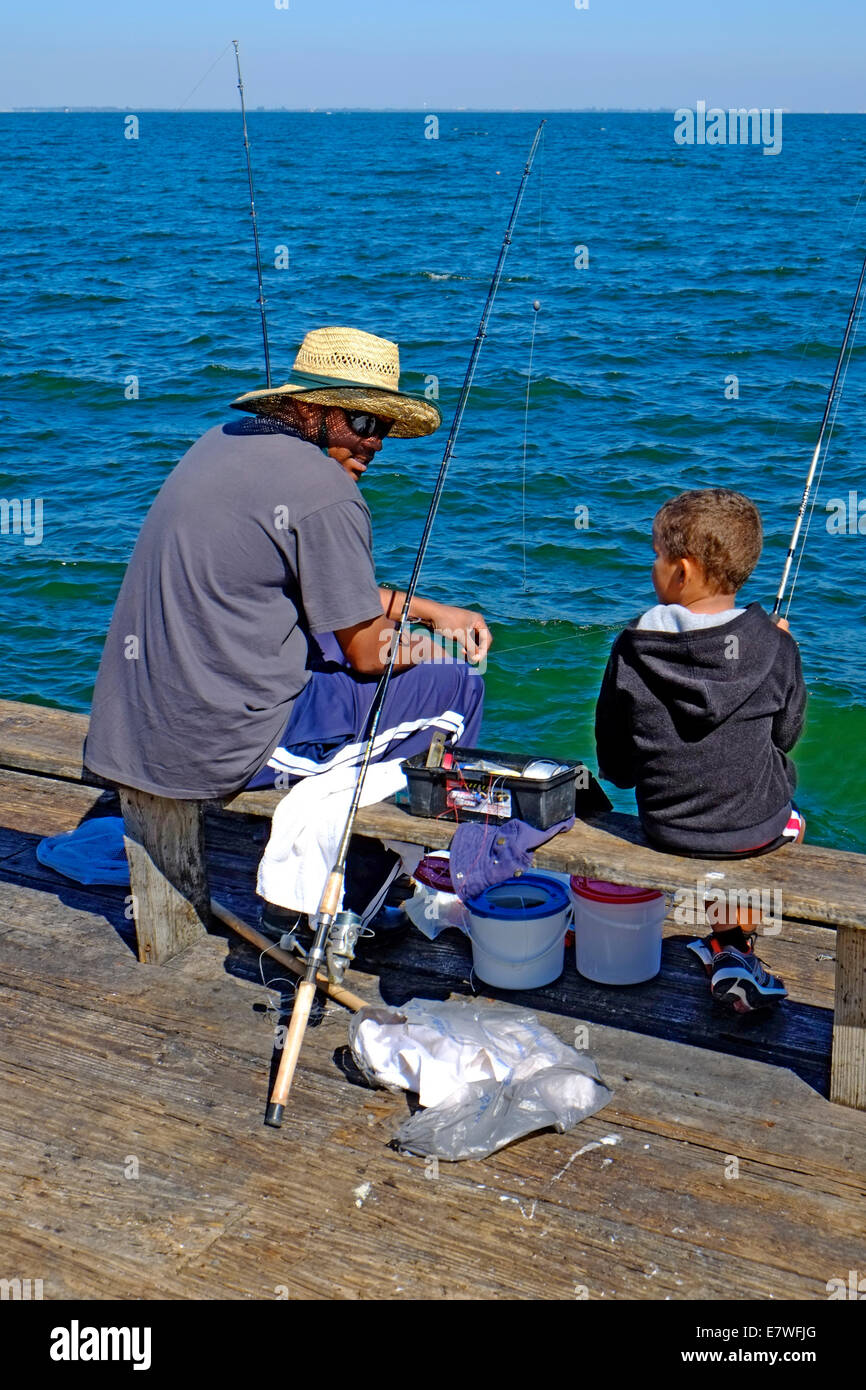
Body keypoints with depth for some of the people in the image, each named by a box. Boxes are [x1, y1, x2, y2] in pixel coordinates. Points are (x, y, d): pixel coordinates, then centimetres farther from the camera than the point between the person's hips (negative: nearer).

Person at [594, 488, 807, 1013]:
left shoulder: (630, 651, -15)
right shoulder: (776, 648, -16)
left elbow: (615, 767, -6)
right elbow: (786, 737, 2)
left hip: (666, 826, 2)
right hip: (756, 828, -2)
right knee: (791, 821, 33)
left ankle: (730, 950, 31)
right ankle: (733, 947, 22)